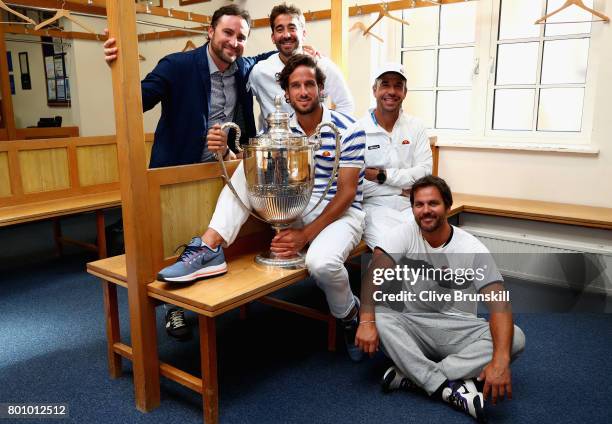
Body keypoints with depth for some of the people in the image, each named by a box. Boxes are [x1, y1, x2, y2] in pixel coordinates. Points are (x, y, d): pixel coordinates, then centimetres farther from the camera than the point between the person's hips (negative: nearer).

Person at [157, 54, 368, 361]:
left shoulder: (347, 131, -10)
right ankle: (209, 249, -23)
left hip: (339, 211, -4)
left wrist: (305, 235, -22)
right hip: (295, 208, 4)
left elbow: (347, 193, -13)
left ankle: (351, 316, 0)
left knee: (321, 262, -36)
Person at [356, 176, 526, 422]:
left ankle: (412, 376, -30)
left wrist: (500, 360, -39)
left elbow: (499, 303, -23)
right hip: (414, 326, 1)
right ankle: (450, 389, -31)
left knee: (516, 339, -25)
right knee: (377, 316, -28)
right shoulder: (406, 234, -7)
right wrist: (367, 322, -34)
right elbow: (375, 275, -17)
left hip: (459, 331, 0)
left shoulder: (472, 249, -13)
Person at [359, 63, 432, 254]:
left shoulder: (416, 127, 9)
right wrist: (401, 190, -8)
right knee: (394, 244, -32)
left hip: (410, 206, 4)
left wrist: (382, 175, -10)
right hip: (373, 205, -3)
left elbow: (424, 172, 0)